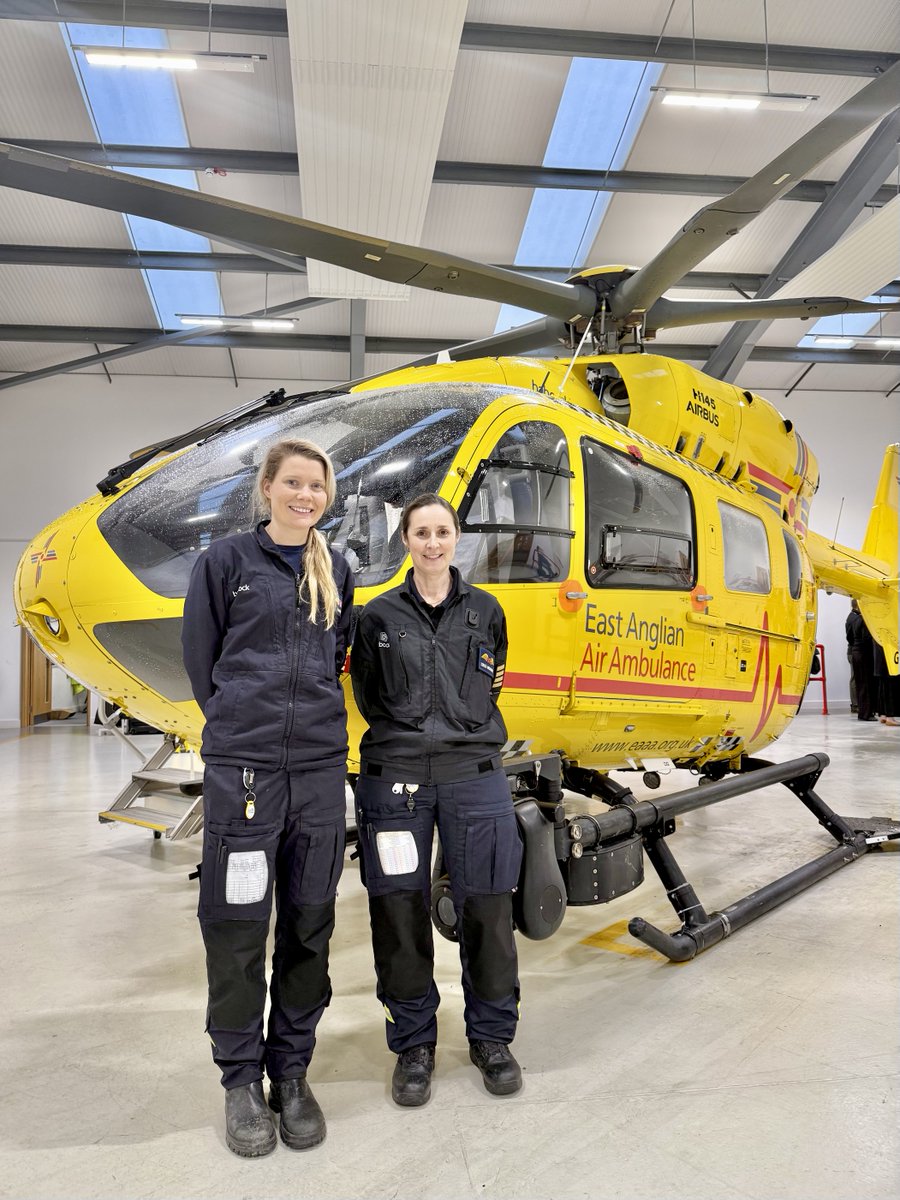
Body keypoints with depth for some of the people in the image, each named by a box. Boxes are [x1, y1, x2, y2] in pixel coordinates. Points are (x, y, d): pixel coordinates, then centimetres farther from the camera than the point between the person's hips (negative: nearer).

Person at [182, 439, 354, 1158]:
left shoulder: (335, 572, 11)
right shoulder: (226, 561, 1)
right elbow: (202, 660, 5)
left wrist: (311, 718, 13)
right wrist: (242, 722, 8)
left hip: (320, 767, 3)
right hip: (242, 766, -3)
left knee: (309, 926, 10)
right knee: (237, 926, 4)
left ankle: (292, 1071, 27)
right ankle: (241, 1078, 23)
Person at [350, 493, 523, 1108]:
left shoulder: (485, 611, 7)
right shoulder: (380, 615, 4)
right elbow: (368, 696, 10)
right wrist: (408, 734, 6)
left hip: (474, 774, 1)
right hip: (396, 778, 0)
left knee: (485, 907, 6)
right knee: (401, 912, 5)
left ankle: (491, 1036, 27)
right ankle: (414, 1042, 25)